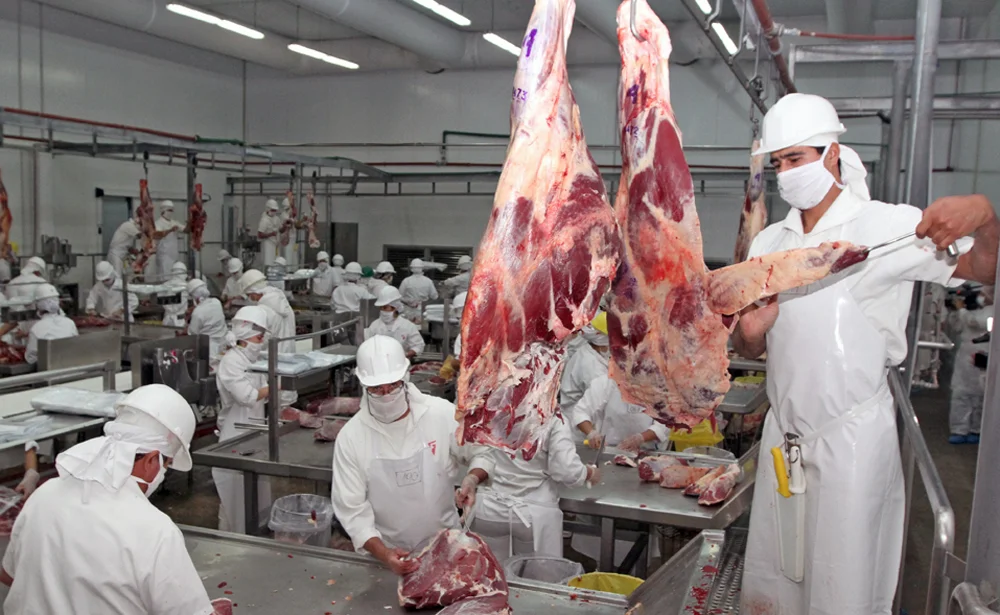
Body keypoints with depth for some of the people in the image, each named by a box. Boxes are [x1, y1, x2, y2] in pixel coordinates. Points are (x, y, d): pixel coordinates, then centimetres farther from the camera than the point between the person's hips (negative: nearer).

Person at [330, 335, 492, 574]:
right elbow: (351, 508, -8)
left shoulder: (442, 413, -8)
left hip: (444, 545, 0)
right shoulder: (351, 436, -8)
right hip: (383, 553, 0)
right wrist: (383, 553, -20)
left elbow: (484, 453, 4)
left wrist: (472, 478, -16)